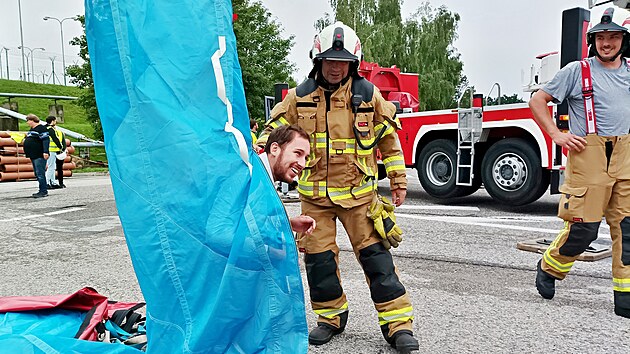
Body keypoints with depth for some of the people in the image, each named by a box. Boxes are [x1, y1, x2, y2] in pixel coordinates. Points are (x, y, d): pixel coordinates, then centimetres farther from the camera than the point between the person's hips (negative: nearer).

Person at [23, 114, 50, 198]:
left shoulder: (41, 129, -12)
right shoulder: (32, 129, 19)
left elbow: (46, 140, -20)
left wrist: (45, 152, -25)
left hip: (40, 156, -11)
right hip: (33, 156, 11)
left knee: (40, 174, -11)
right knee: (37, 174, 12)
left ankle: (43, 191, -9)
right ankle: (42, 191, 17)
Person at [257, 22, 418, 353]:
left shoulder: (368, 94, -1)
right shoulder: (299, 97, 0)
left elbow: (389, 138, 7)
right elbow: (272, 134, 7)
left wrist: (398, 181, 8)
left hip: (358, 192, -1)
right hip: (314, 194, 2)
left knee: (375, 256, -2)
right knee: (319, 259, 7)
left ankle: (397, 324, 8)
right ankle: (331, 317, 27)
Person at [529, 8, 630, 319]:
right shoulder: (577, 70, 0)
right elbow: (537, 101, 1)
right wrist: (557, 135, -6)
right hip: (588, 153, -5)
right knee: (584, 227, -6)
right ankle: (549, 267, 20)